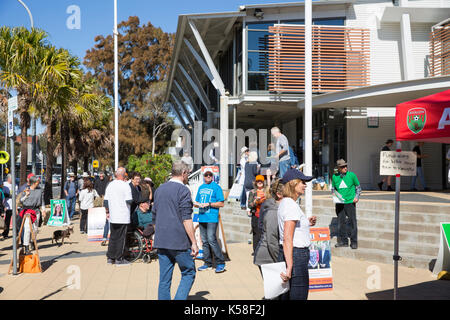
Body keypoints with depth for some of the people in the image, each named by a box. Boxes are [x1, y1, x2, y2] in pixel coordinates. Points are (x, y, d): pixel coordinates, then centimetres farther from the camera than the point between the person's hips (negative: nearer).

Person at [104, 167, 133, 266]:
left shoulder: (110, 185, 7)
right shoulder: (125, 185, -12)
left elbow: (106, 200, 10)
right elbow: (129, 201, -16)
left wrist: (107, 212, 20)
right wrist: (130, 200, 6)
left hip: (112, 217, 6)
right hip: (123, 217, -6)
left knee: (113, 237, 14)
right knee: (121, 237, 1)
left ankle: (110, 258, 18)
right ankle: (119, 259, 5)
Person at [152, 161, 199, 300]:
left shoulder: (159, 189, 14)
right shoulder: (183, 190, -9)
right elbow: (186, 219, -15)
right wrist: (194, 242, -13)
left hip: (161, 241, 7)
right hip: (179, 242, -7)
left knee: (164, 279, 9)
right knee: (189, 274, 5)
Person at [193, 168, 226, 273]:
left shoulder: (216, 187, -1)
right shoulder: (201, 187, 18)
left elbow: (221, 204, -5)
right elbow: (196, 202, 23)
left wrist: (208, 204, -14)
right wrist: (196, 204, -1)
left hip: (212, 218, -6)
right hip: (202, 217, 7)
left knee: (211, 240, -14)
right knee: (204, 241, 9)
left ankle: (220, 263, -6)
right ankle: (208, 263, 17)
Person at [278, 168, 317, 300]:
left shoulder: (284, 202, 12)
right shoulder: (291, 205, -17)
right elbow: (287, 239, -22)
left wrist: (306, 222, 15)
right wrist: (289, 267, -24)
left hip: (285, 254, 10)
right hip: (296, 255, -10)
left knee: (286, 296, 17)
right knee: (299, 296, -2)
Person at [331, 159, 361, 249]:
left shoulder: (352, 175, -2)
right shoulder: (335, 177, 4)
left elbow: (358, 187, 8)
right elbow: (333, 188, 18)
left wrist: (357, 197, -4)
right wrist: (333, 193, -3)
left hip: (350, 202, -2)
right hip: (339, 203, 3)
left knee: (353, 222, -2)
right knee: (341, 222, 7)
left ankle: (354, 242, 7)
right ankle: (343, 241, 18)